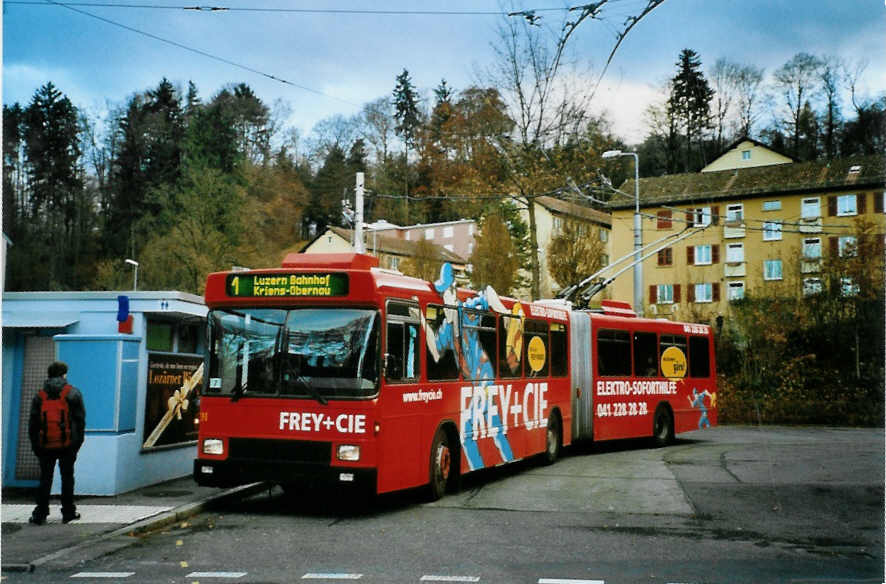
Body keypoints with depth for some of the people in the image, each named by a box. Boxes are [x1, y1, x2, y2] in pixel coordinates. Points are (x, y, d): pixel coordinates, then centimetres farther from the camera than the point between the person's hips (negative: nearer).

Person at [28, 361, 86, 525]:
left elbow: (32, 423, 7)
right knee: (67, 477, 7)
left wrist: (35, 445, 12)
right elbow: (80, 419, -1)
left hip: (45, 445, 2)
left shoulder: (39, 396, 7)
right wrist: (78, 441, 5)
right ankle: (68, 512, 10)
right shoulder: (73, 393, 1)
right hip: (67, 445, -2)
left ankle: (40, 514, 5)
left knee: (45, 479, 7)